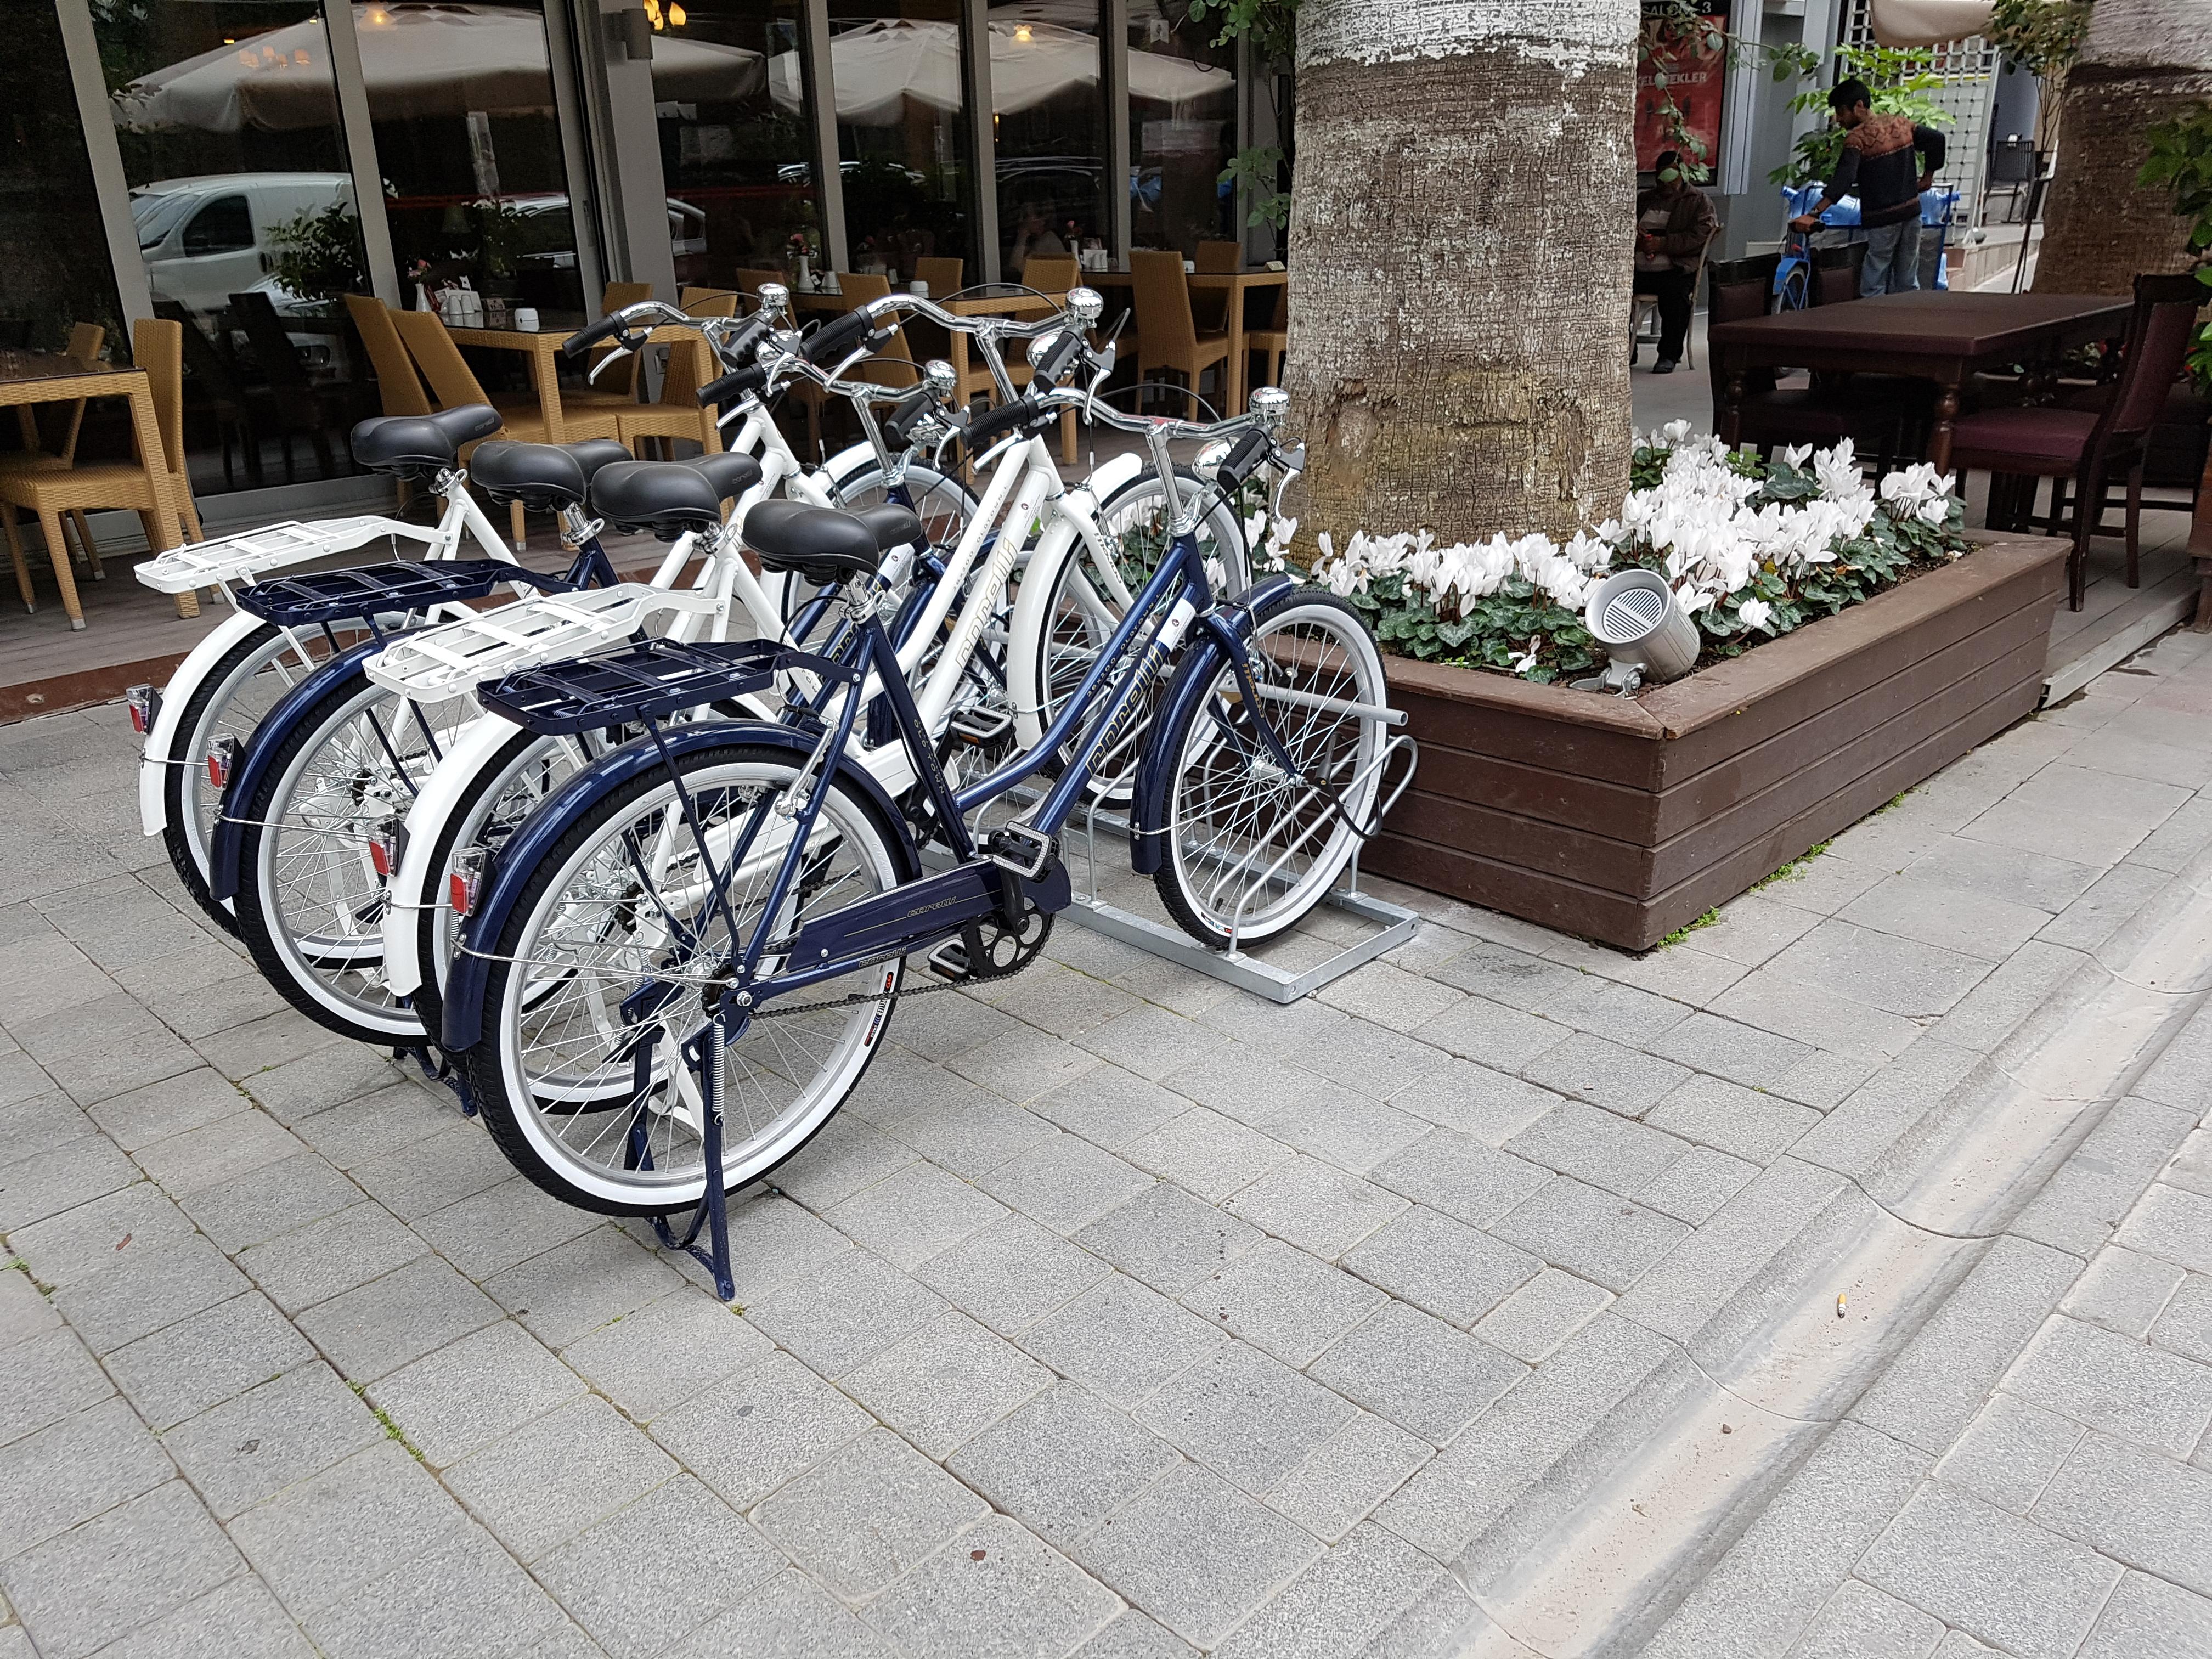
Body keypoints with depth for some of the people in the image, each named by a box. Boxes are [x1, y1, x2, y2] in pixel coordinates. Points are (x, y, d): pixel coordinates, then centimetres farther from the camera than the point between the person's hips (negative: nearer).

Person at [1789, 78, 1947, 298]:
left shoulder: (1857, 137, -13)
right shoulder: (1902, 124, 7)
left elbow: (1844, 180, -26)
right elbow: (1937, 139, 10)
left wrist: (1814, 214, -34)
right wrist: (1927, 178, 21)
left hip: (1882, 219, -7)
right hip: (1912, 212, 7)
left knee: (1873, 291, -3)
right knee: (1907, 285, 13)